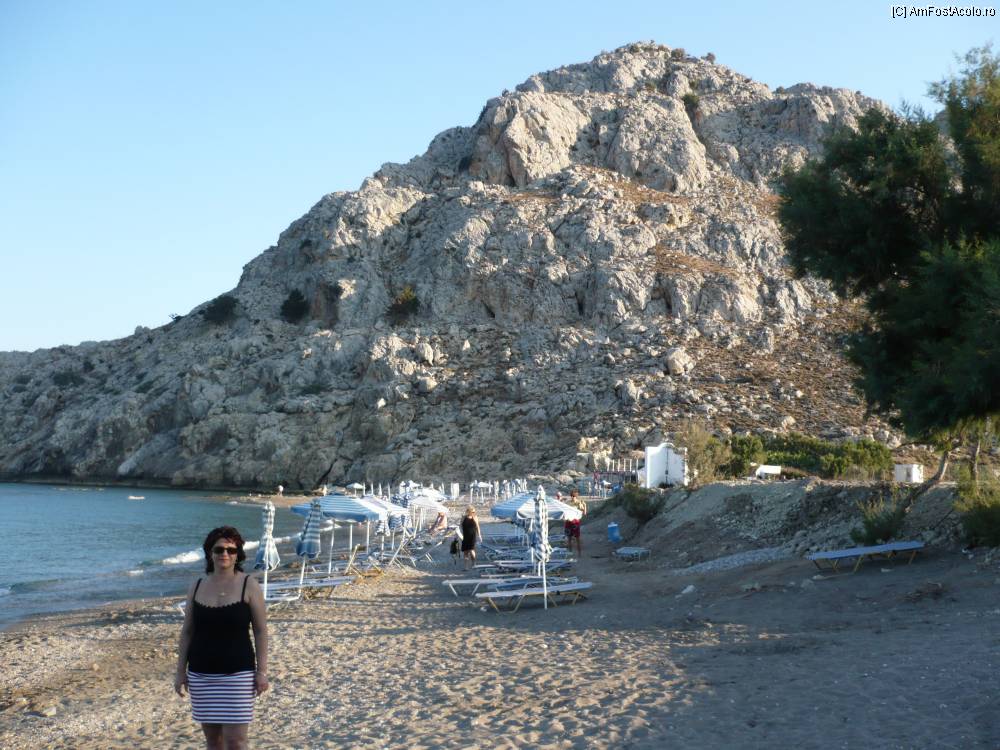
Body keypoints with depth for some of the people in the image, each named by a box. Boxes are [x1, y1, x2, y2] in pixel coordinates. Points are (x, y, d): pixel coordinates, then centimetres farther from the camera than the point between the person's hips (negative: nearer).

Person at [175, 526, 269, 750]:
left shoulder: (249, 586, -5)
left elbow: (261, 631, -3)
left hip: (238, 673, -4)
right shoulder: (197, 587, 5)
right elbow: (187, 631, 10)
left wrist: (262, 671, -8)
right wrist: (180, 670, 7)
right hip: (201, 674, 4)